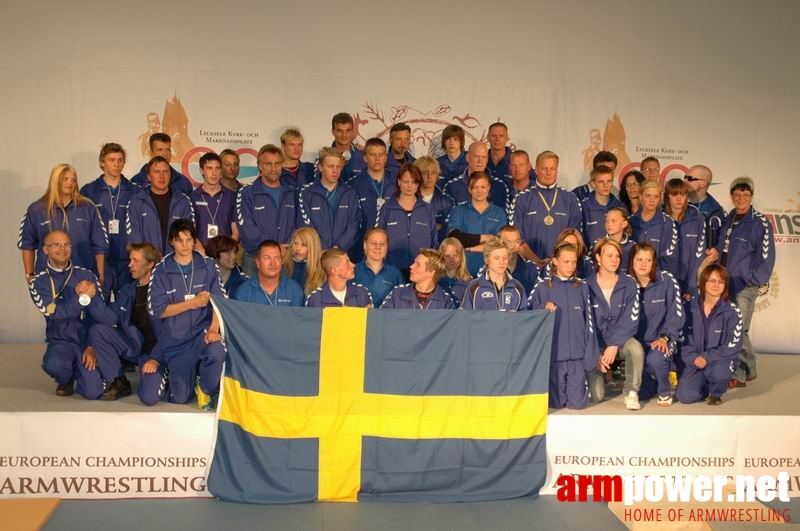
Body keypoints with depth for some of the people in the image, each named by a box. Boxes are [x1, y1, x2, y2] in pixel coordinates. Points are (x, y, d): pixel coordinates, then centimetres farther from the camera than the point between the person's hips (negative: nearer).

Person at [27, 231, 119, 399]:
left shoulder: (86, 275, 0)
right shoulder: (38, 282, -1)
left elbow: (102, 316, -4)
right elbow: (54, 312, -17)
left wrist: (92, 346, -14)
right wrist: (83, 297, -25)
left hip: (88, 339, 0)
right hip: (61, 341, 0)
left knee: (92, 392, -18)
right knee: (53, 364, -35)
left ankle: (81, 369, 20)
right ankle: (66, 380, 5)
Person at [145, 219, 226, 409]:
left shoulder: (208, 265, 3)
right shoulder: (161, 270, 1)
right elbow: (156, 310, -5)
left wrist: (213, 329, -20)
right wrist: (193, 303, -11)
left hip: (201, 331, -1)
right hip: (173, 338, 1)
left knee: (217, 350, -37)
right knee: (148, 397, -1)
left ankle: (205, 389, -4)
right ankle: (159, 365, 33)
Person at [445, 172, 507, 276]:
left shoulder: (499, 213, 11)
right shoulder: (458, 210, 11)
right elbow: (454, 237, -5)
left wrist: (469, 247, -7)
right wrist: (484, 238, -4)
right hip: (463, 268, 0)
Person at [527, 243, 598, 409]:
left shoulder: (582, 287, 5)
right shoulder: (542, 287, 1)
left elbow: (588, 323, 4)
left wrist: (589, 356, -1)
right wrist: (544, 309, -17)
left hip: (577, 356, 1)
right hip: (554, 355, -1)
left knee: (577, 403, 0)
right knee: (557, 403, 3)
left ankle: (582, 388, 31)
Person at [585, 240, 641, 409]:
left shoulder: (629, 285, -5)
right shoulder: (587, 286, -6)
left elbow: (631, 320, -10)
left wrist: (614, 346, -21)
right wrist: (596, 353, -13)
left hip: (621, 339, 1)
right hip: (595, 343, 0)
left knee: (636, 348, -36)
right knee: (597, 396, -12)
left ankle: (631, 392, -13)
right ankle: (601, 373, 24)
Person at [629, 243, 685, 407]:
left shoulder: (667, 281, -9)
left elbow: (676, 313, -9)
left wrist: (664, 337, -20)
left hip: (662, 340, -2)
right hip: (637, 343, 2)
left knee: (655, 359, -36)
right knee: (642, 394, -5)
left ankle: (665, 392, -5)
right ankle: (653, 380, 32)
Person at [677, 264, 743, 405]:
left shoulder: (732, 312, -7)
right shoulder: (691, 308, 1)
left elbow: (733, 345, -11)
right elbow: (684, 337, 4)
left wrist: (707, 358, -20)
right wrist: (693, 358, -14)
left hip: (721, 359, -2)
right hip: (695, 360, 2)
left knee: (718, 372, -38)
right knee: (685, 396, -18)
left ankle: (716, 393, -1)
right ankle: (706, 384, 18)